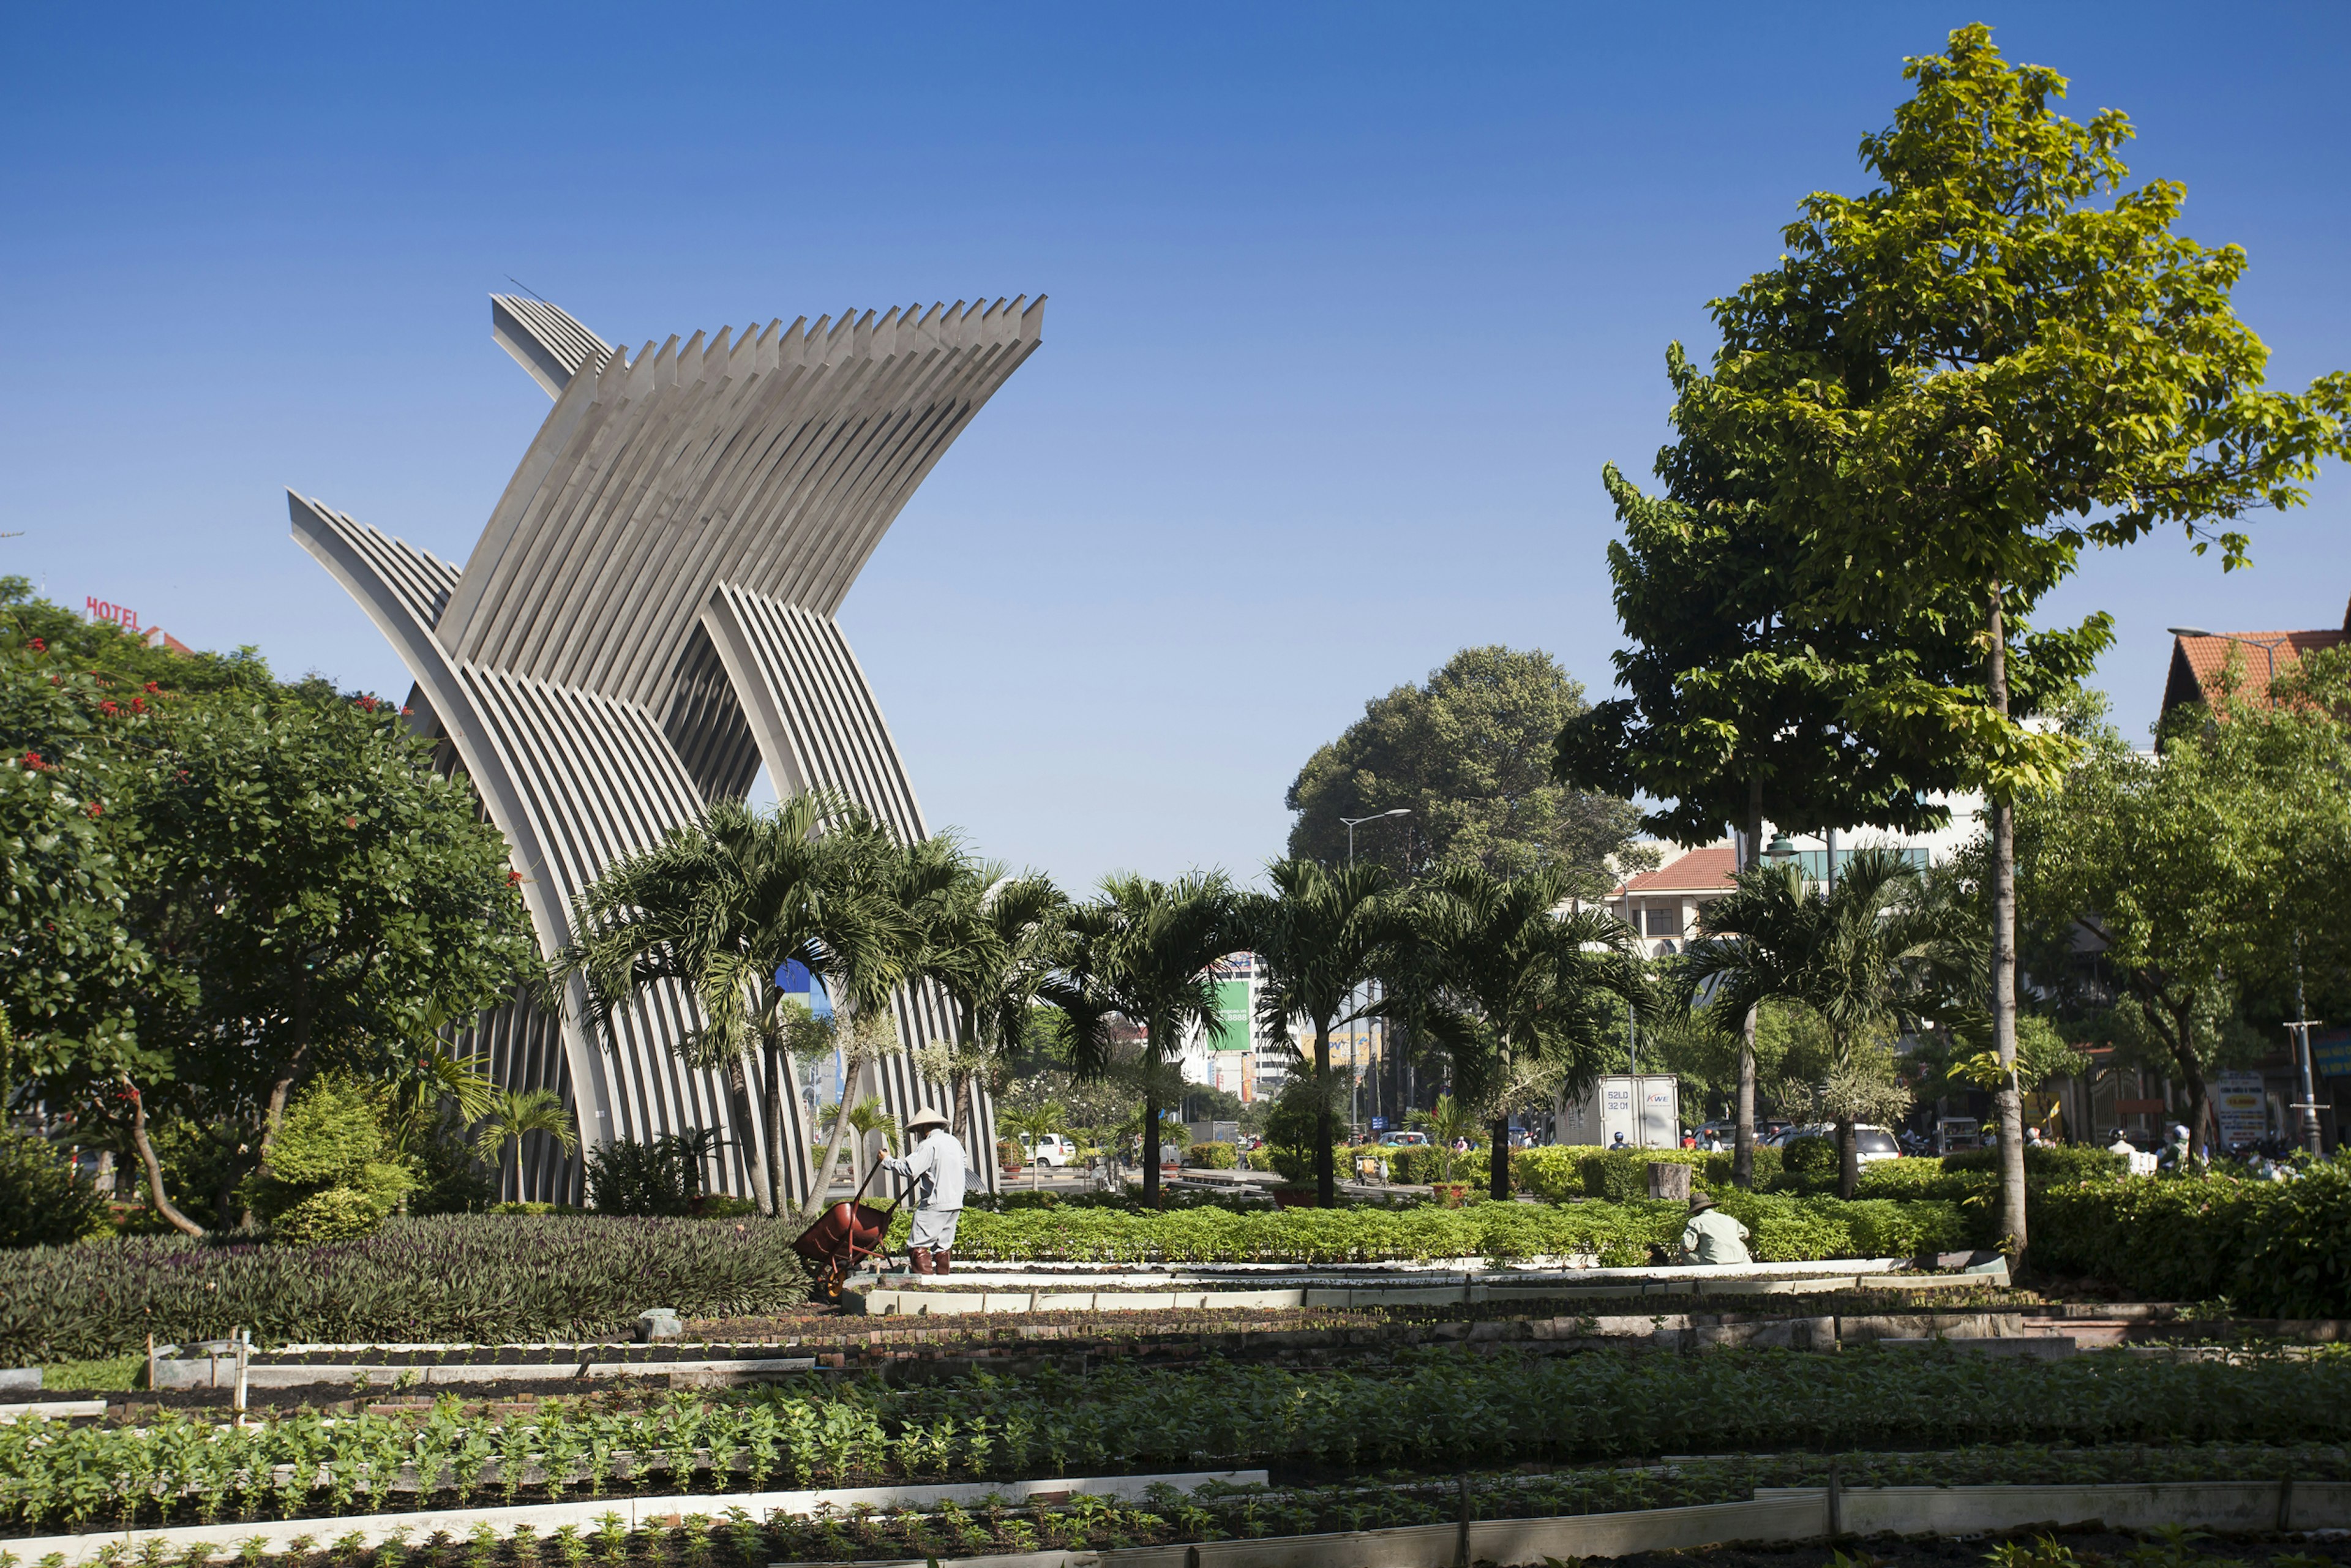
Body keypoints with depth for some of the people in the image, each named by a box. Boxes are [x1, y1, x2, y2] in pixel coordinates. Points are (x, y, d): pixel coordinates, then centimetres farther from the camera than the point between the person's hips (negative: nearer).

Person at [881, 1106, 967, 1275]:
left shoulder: (929, 1145, -12)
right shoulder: (953, 1142, 16)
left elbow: (909, 1170, -19)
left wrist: (887, 1161, -6)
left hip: (935, 1204, -9)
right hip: (955, 1204, 9)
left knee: (918, 1246, -8)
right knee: (943, 1246, 13)